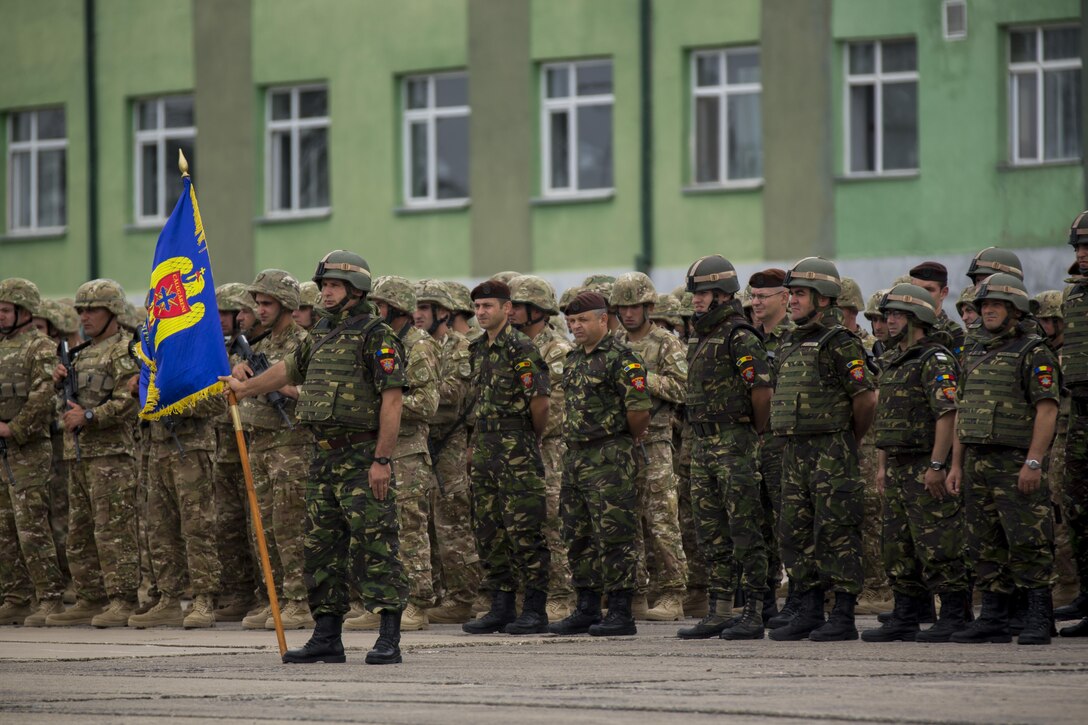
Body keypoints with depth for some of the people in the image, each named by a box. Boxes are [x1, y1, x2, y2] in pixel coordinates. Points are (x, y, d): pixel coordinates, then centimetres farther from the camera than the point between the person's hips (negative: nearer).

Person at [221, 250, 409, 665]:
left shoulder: (376, 336, -9)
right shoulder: (322, 336, 16)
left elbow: (392, 400, -16)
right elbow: (289, 369, 33)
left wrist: (382, 460, -21)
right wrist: (245, 388, 47)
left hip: (363, 460, -9)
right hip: (324, 459, 9)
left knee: (374, 546, -10)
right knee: (322, 548, 9)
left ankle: (389, 641, -11)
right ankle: (326, 638, 14)